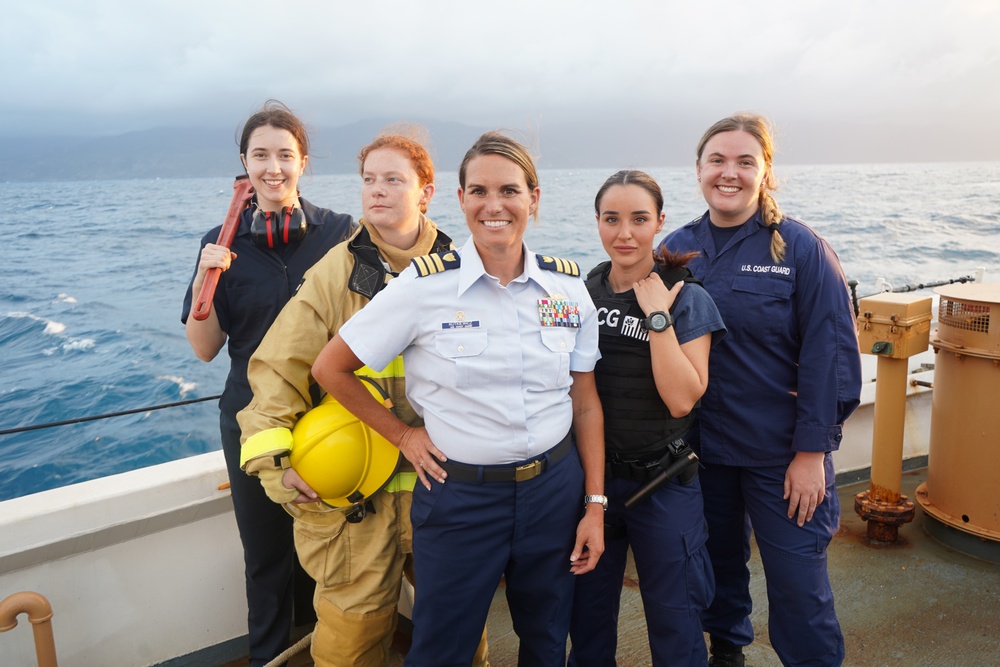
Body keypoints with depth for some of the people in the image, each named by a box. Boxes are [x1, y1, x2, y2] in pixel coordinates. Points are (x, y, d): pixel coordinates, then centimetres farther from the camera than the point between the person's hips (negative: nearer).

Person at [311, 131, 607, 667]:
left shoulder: (569, 287, -1)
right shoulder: (425, 284, -11)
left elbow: (586, 404, 4)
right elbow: (330, 368, -3)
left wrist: (595, 505, 3)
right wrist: (402, 435, -2)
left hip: (555, 487, 3)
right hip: (459, 495, -2)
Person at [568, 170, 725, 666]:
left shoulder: (687, 299, -9)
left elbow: (681, 399, -20)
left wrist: (657, 315, -21)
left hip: (662, 482, -3)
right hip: (589, 475, 4)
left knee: (673, 622, 12)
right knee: (588, 616, 19)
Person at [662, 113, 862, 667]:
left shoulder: (800, 248, -9)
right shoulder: (678, 248, 1)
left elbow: (831, 352, -11)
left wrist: (811, 450, -14)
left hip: (782, 452, -3)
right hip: (702, 445, 4)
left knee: (797, 582, 4)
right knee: (719, 562, 20)